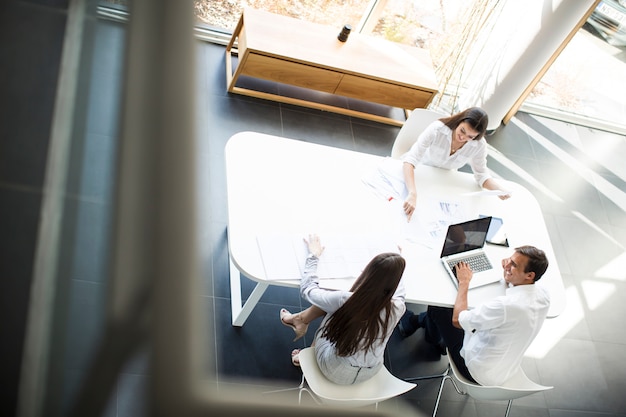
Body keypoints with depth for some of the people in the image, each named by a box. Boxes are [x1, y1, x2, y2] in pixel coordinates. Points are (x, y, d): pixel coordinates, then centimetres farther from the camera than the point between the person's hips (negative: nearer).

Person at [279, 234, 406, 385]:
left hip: (336, 373, -3)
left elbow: (307, 289, -9)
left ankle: (300, 319, 29)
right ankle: (301, 320, 29)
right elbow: (399, 292, 6)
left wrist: (314, 255, 5)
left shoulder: (345, 300, -31)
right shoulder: (398, 308, -23)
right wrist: (397, 266, 23)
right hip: (370, 373, 3)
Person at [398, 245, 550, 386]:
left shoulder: (506, 305, -36)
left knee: (437, 307, 4)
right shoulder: (542, 294, -11)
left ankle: (413, 322, 36)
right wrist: (508, 276, 0)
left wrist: (464, 282, -11)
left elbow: (457, 320, -21)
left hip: (479, 372, -8)